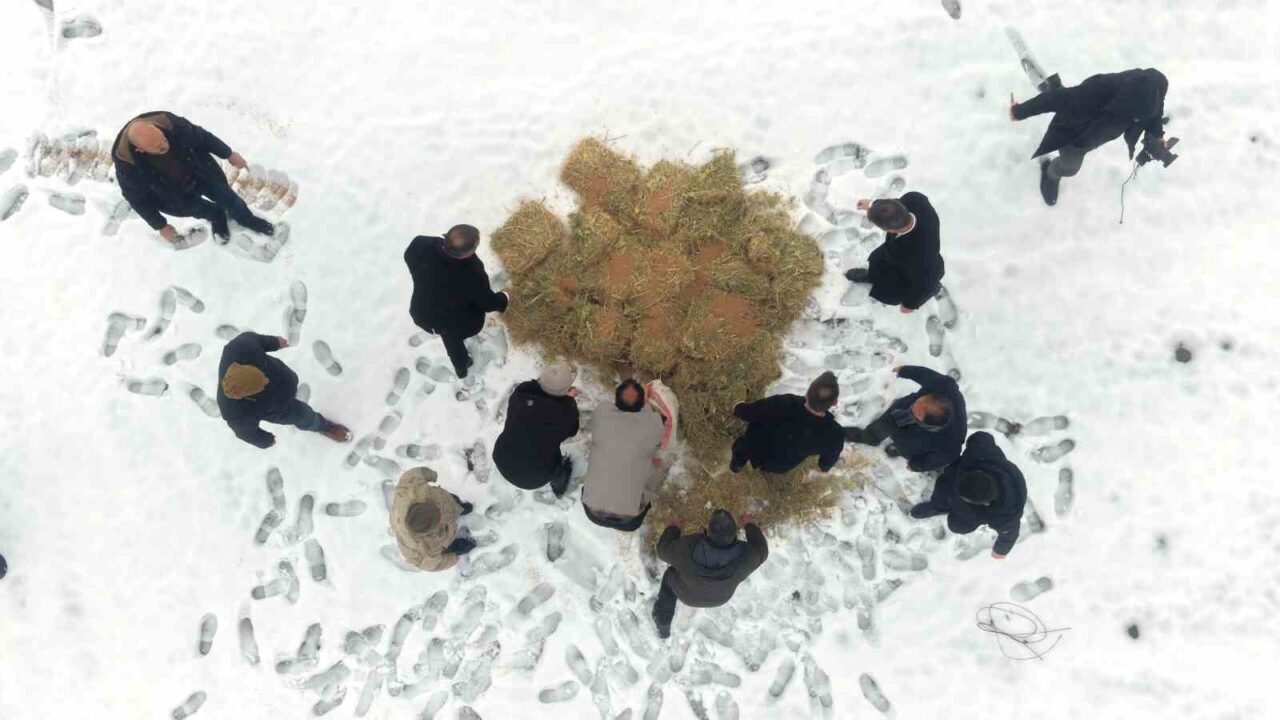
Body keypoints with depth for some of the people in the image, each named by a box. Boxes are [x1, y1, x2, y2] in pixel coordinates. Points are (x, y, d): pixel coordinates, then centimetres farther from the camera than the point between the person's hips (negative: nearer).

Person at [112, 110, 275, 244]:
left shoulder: (170, 123, -36)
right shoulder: (127, 163, -37)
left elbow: (201, 136, -14)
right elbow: (137, 198, -19)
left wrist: (229, 154, -2)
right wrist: (160, 226, -10)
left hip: (202, 173, 2)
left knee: (226, 196, 23)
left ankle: (247, 219, 54)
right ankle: (217, 218, 59)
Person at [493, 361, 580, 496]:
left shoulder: (521, 391, -18)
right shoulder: (565, 411, -27)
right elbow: (571, 431, -4)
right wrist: (569, 400, 5)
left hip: (503, 464, 3)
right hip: (535, 477, -3)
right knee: (558, 463, 28)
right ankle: (559, 487, 59)